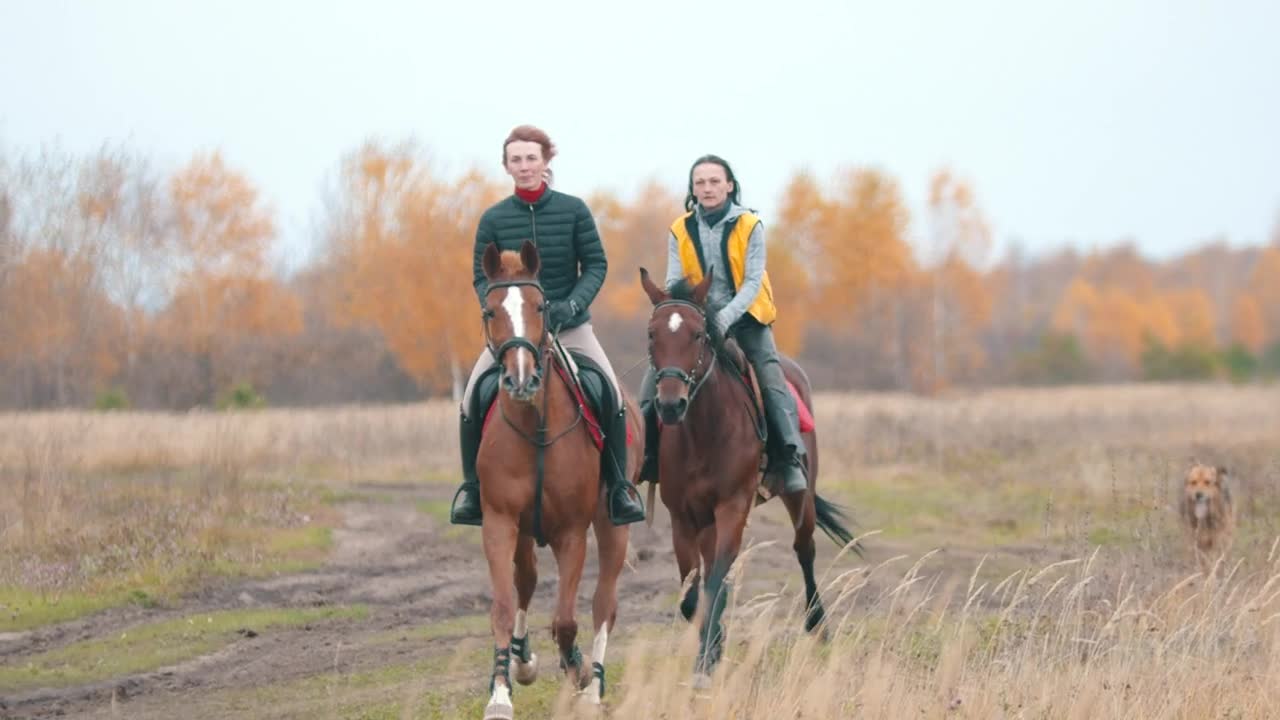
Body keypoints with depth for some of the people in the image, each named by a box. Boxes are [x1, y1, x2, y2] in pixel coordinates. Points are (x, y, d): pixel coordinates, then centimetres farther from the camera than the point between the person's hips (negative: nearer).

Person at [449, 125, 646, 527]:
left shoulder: (573, 210, -4)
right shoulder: (494, 219, -2)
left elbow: (596, 266, -2)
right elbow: (481, 279, 2)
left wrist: (573, 304, -18)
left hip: (569, 326, -1)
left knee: (612, 397, -19)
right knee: (471, 400, -16)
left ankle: (618, 487, -4)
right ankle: (471, 487, 1)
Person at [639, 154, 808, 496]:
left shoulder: (750, 226, -6)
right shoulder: (680, 231, 2)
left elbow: (753, 282, -12)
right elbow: (673, 283, -1)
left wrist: (726, 317, -27)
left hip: (744, 317, -3)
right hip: (697, 319, 3)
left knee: (772, 381, -23)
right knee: (654, 376, -11)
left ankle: (790, 460, -28)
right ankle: (645, 455, 0)